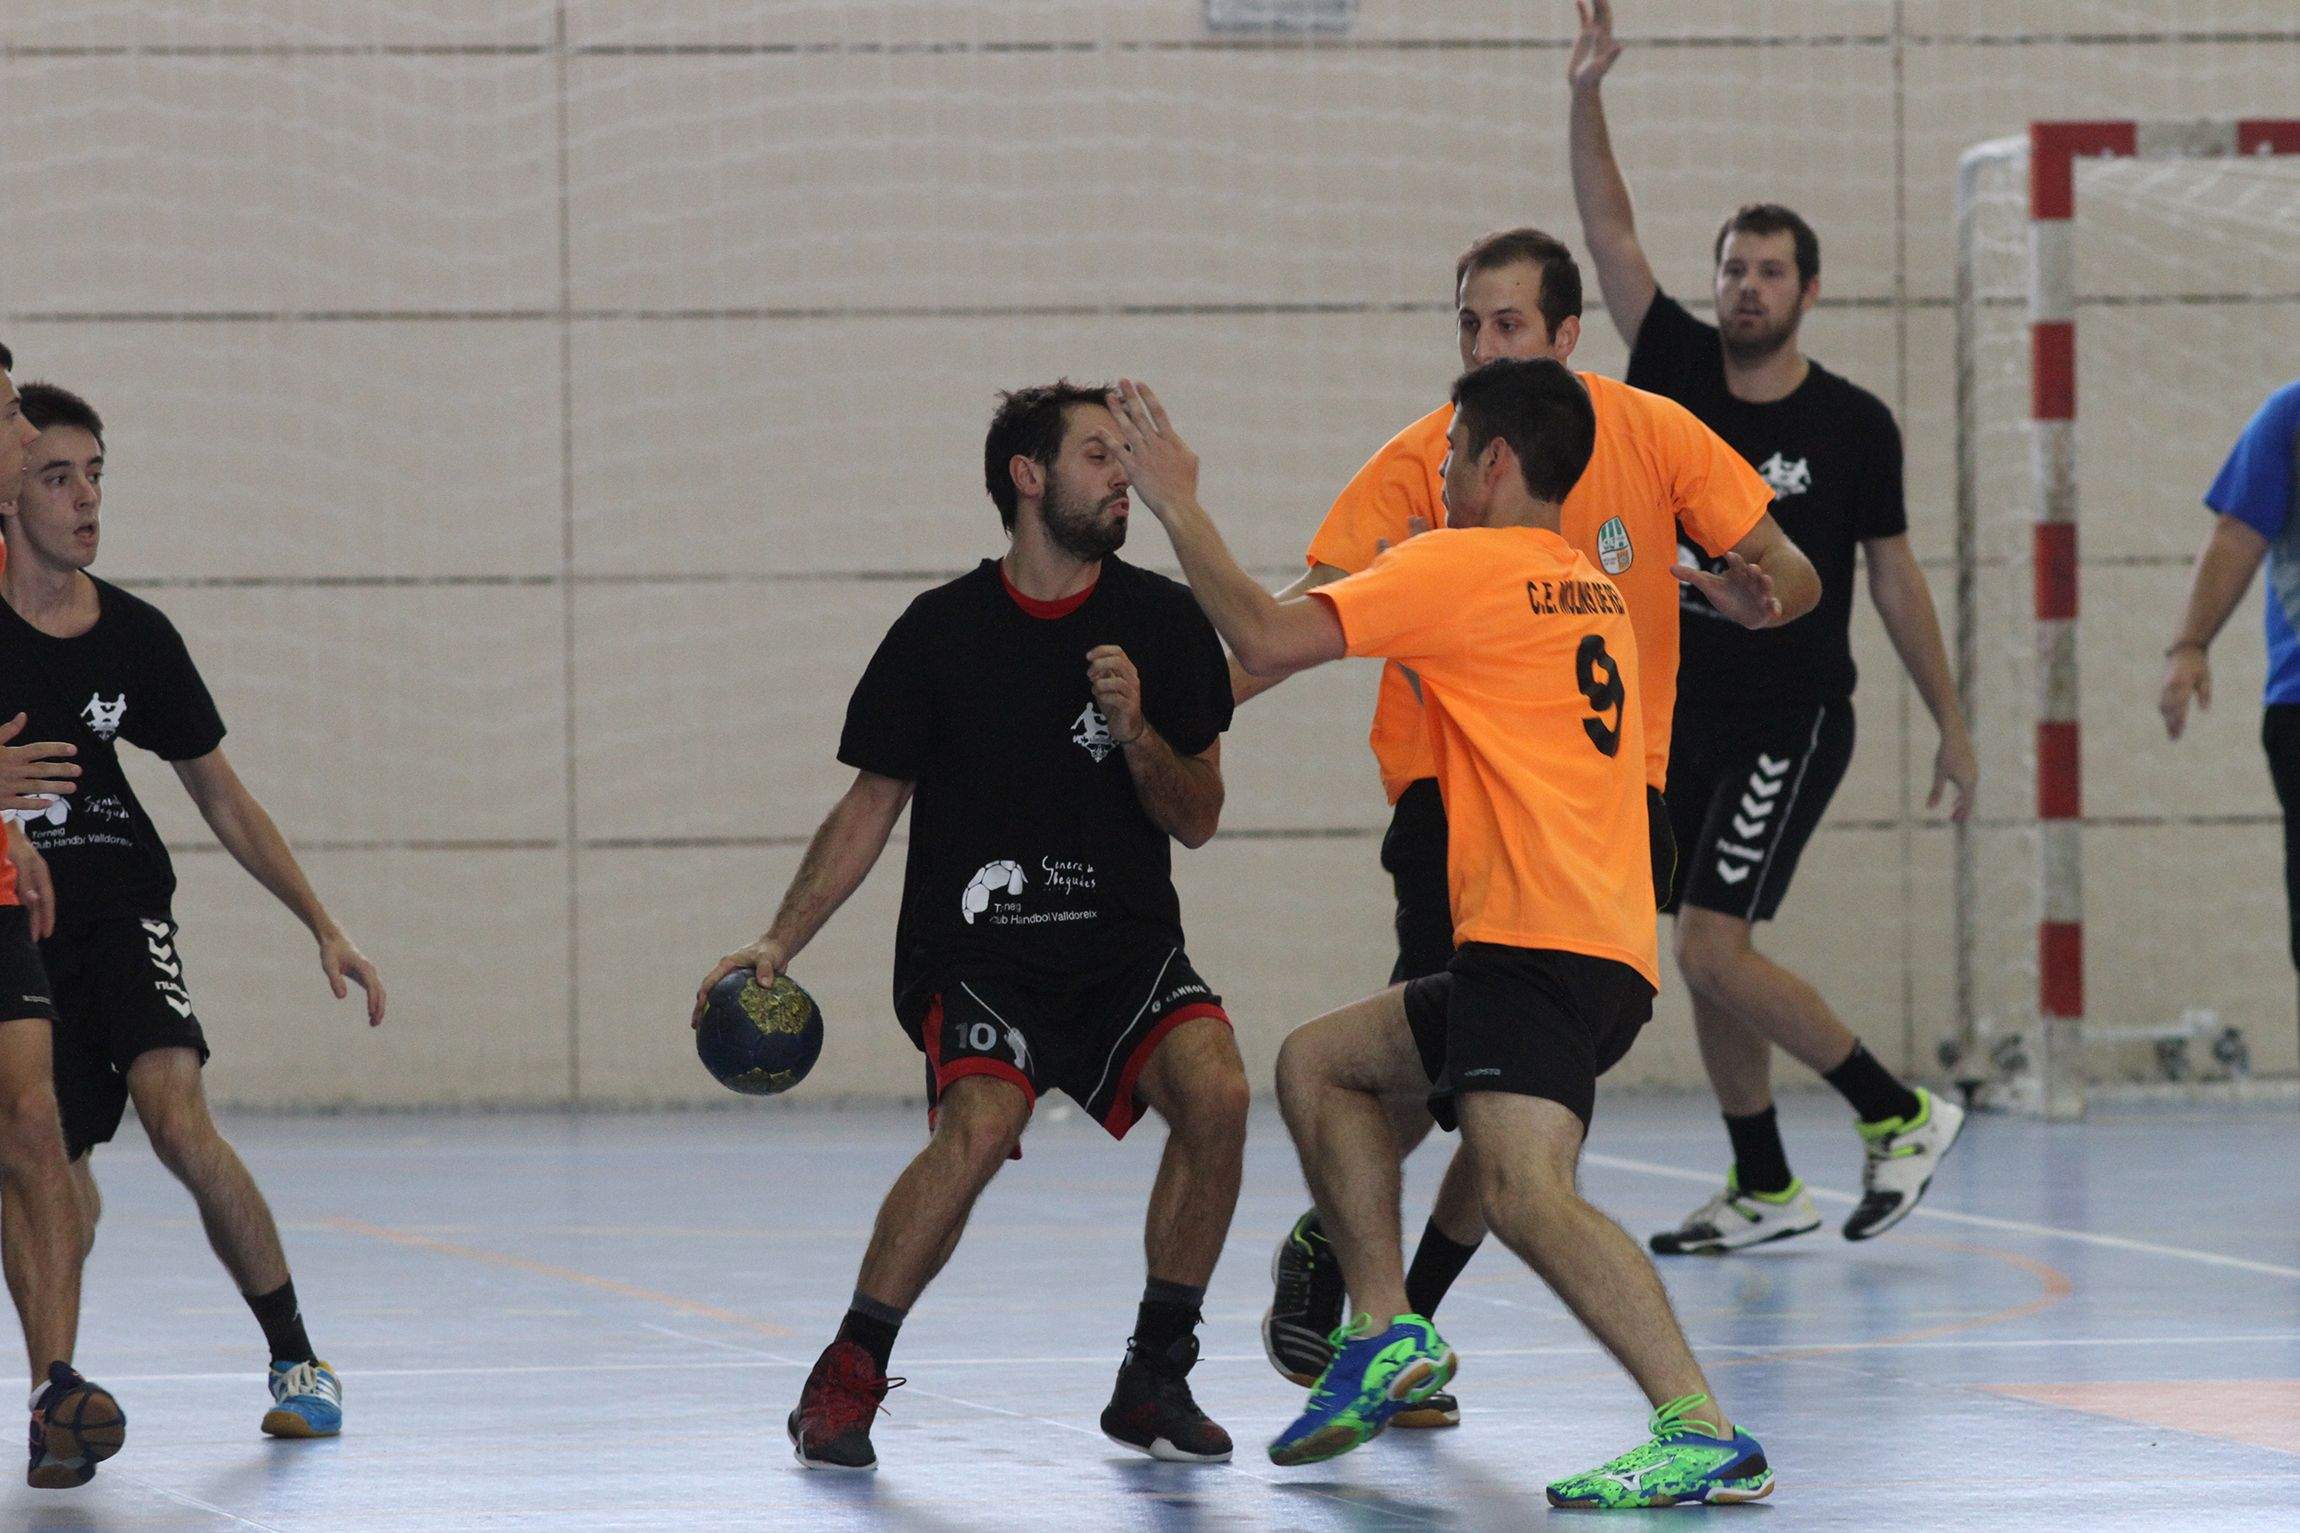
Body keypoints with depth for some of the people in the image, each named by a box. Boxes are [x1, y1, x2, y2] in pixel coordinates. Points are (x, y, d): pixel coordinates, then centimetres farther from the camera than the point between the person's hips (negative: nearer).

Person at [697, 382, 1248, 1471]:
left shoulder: (1162, 623, 4)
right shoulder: (942, 632, -1)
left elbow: (1197, 821, 6)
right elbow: (872, 805, 6)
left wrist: (1136, 732, -14)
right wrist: (779, 944, -2)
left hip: (1125, 945, 3)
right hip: (973, 949, -3)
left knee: (1215, 1087, -25)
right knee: (981, 1120, -30)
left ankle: (1153, 1380, -9)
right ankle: (845, 1379, -15)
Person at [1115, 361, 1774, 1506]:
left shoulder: (1461, 567, -5)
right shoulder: (1592, 590, 21)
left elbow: (1268, 640, -9)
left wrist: (1177, 505, 2)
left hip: (1542, 947, -10)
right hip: (1603, 951, 10)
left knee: (1524, 1197, -25)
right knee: (1315, 1061, 21)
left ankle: (1704, 1434, -35)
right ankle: (1387, 1334, 14)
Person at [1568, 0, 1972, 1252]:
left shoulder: (1853, 423, -5)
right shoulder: (1679, 372, 2)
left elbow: (1894, 578, 2)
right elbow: (1609, 234, -5)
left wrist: (1951, 723, 3)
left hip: (1792, 724, -5)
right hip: (1685, 716, 5)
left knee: (1711, 950, -15)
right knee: (1708, 962, 8)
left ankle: (1901, 1114, -2)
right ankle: (1764, 1189, 20)